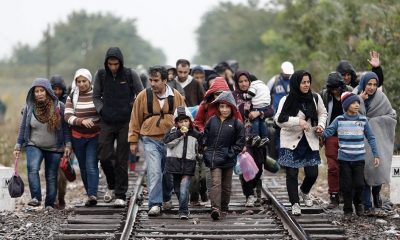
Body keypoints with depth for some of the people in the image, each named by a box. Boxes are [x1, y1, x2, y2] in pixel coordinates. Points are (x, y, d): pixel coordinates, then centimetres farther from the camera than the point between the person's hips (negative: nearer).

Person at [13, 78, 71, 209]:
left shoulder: (59, 107, -5)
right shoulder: (29, 108, -2)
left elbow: (65, 128, 1)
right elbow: (23, 128, 6)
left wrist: (67, 145, -3)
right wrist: (18, 146, 4)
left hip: (54, 149, 0)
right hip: (34, 146, 0)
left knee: (51, 177, 4)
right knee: (32, 168, -25)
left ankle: (50, 204, 14)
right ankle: (36, 197, -28)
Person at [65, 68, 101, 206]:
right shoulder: (72, 97, 2)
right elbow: (67, 116, -7)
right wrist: (82, 121, -23)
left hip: (95, 136, -3)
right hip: (78, 137, 3)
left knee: (91, 165, -17)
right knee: (83, 167, 8)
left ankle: (92, 194, -24)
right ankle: (90, 195, 19)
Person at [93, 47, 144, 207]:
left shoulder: (130, 75, -4)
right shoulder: (101, 75, 3)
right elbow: (96, 96, 14)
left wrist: (133, 111, -5)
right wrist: (101, 110, 0)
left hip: (125, 122, -2)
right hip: (106, 123, 2)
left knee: (122, 160, -1)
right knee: (104, 157, -2)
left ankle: (120, 195, 4)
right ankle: (111, 185, 24)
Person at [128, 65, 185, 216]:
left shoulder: (176, 97, 0)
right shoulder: (143, 96, -3)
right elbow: (135, 119, 4)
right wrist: (133, 140, 3)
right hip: (151, 140, -2)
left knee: (169, 173, 14)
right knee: (154, 172, -15)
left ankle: (166, 199, 36)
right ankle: (155, 205, -14)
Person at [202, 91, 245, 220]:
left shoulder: (237, 124, -2)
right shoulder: (212, 121, 5)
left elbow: (240, 143, -1)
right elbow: (205, 137, 14)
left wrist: (229, 154, -8)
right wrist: (206, 149, 1)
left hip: (228, 160, 0)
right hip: (214, 159, 0)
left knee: (226, 185, 11)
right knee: (216, 182, -12)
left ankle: (224, 209, 22)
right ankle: (215, 208, -23)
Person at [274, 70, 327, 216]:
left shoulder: (315, 98, 1)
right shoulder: (287, 100, -10)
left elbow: (322, 113, 18)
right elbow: (279, 119, -20)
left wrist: (321, 125, -2)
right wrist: (298, 121, -29)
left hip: (310, 142, 3)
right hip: (291, 142, -3)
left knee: (312, 173, 2)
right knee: (292, 174, -2)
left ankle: (304, 192, 35)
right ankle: (295, 204, 11)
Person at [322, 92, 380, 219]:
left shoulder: (363, 120, 1)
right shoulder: (339, 120, -1)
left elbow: (371, 138, 7)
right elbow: (328, 132, -3)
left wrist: (376, 155, 4)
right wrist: (321, 133, -25)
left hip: (359, 158, 0)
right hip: (344, 159, 0)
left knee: (359, 184, -3)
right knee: (346, 185, 3)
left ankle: (357, 202, 26)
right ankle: (348, 210, 17)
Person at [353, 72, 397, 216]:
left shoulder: (380, 98, 1)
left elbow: (392, 116, 7)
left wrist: (375, 120, -6)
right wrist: (361, 101, -18)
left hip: (377, 139, 1)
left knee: (378, 168, -11)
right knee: (364, 170, -8)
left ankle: (377, 202, 6)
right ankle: (367, 207, -5)